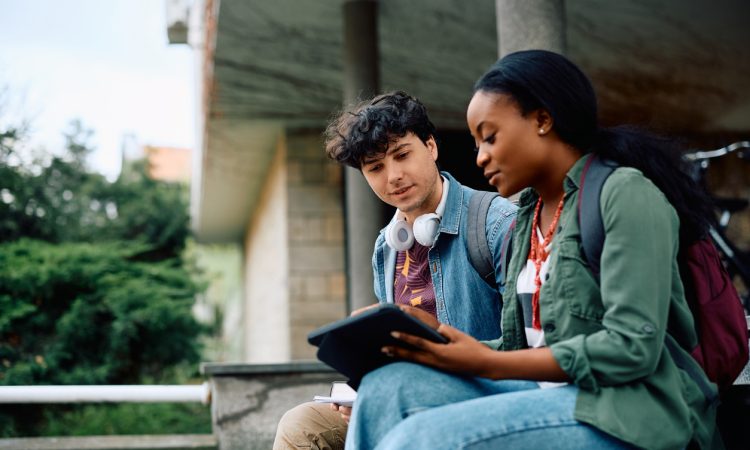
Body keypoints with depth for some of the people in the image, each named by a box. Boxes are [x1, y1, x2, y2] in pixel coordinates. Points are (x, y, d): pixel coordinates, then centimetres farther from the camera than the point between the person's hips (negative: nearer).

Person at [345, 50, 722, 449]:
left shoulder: (625, 192, -8)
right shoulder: (529, 217, 17)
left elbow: (632, 347, -17)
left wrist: (488, 364, -15)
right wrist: (438, 340, -3)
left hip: (628, 411, -7)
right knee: (387, 385, -14)